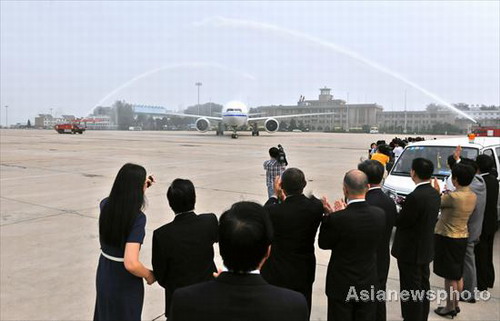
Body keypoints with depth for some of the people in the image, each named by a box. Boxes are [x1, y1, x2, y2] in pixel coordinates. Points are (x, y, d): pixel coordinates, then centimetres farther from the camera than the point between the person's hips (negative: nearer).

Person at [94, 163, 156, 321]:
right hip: (125, 281, -5)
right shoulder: (137, 218, -29)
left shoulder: (106, 205, -9)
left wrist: (141, 185, 10)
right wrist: (149, 275, -15)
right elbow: (130, 264, -35)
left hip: (104, 274, 6)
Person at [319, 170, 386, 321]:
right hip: (369, 284, 4)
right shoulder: (379, 214, -11)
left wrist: (329, 215, -2)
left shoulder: (336, 218, -25)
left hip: (342, 286, -3)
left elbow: (323, 244, -8)